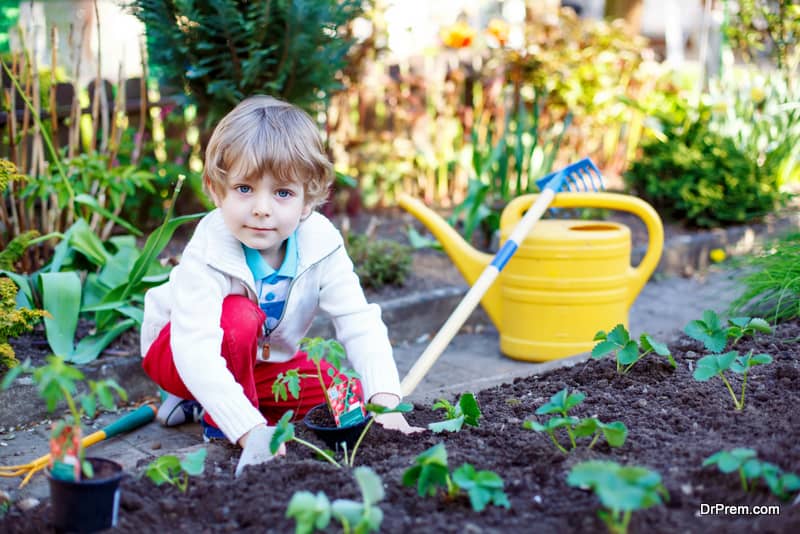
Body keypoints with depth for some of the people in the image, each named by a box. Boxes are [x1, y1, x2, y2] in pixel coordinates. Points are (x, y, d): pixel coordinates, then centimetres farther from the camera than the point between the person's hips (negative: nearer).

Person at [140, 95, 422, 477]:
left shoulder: (321, 245, -22)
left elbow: (360, 324, -23)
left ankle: (203, 402, 0)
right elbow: (195, 350, -44)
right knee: (239, 315, -36)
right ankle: (219, 420, -14)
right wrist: (250, 429, -55)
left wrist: (384, 399, -38)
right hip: (175, 352, -6)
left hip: (263, 359, 6)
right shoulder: (207, 255, -34)